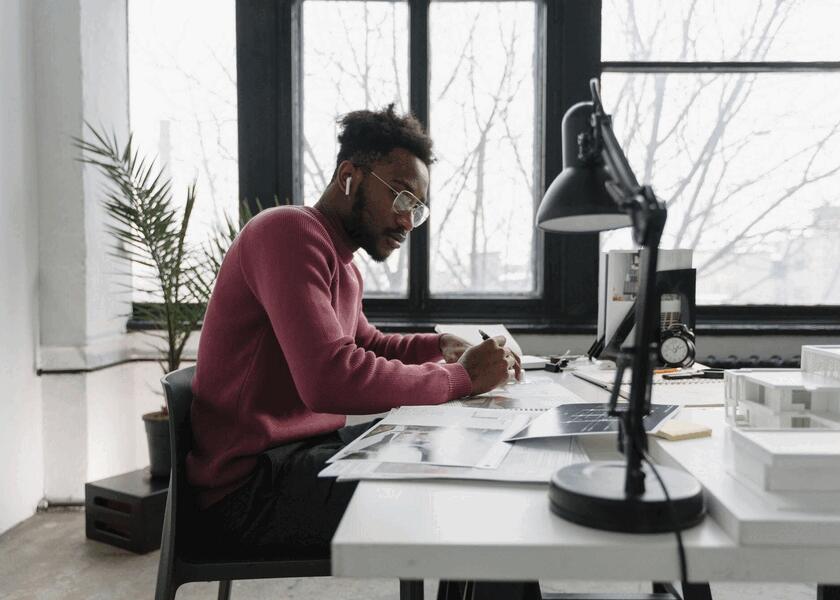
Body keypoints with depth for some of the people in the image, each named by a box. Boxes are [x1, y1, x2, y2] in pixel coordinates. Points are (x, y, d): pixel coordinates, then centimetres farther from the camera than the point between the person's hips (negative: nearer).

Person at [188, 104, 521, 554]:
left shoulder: (344, 266, 13)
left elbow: (369, 345, 30)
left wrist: (440, 347, 9)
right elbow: (332, 379, -31)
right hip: (253, 482, -10)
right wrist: (460, 376, -18)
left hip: (311, 448, 10)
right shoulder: (289, 231, -17)